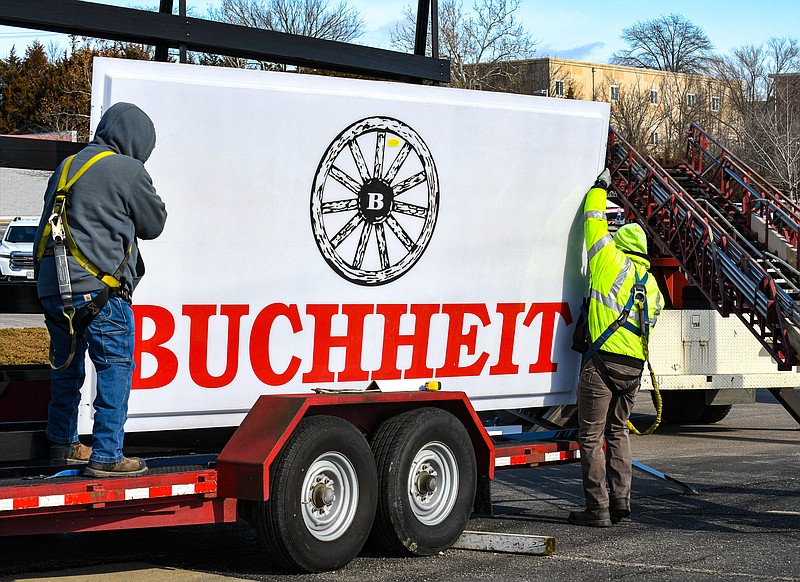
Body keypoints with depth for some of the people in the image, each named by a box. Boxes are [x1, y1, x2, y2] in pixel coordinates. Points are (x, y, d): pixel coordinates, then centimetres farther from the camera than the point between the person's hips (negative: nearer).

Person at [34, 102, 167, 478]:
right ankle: (106, 456, -4)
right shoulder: (127, 170, -5)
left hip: (53, 288, 8)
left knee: (66, 367, 19)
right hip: (97, 290, -8)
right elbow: (154, 224, 5)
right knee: (115, 367, -1)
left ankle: (62, 445, 31)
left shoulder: (67, 167, 18)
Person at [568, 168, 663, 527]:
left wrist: (600, 188, 26)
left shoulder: (610, 259, 1)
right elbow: (652, 317, 19)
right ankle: (620, 502, 15)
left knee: (591, 435, -3)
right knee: (618, 432, 18)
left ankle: (598, 510, -5)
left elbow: (594, 221, 10)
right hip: (634, 365, 6)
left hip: (603, 359, -6)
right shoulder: (650, 282, 16)